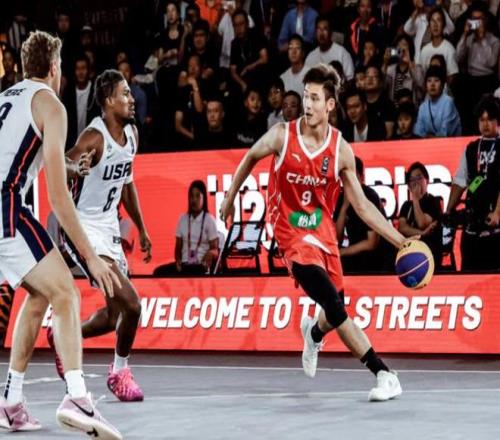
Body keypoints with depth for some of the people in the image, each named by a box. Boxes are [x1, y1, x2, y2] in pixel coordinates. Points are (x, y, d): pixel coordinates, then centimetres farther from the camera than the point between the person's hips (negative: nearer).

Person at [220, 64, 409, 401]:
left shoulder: (341, 150, -7)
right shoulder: (282, 136, -12)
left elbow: (362, 206, -3)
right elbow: (250, 158, 10)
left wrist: (400, 241, -10)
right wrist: (230, 198, 15)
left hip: (324, 233, 4)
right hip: (293, 235, -4)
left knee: (336, 312, 12)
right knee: (335, 307, -19)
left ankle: (314, 333, 50)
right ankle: (383, 373, -16)